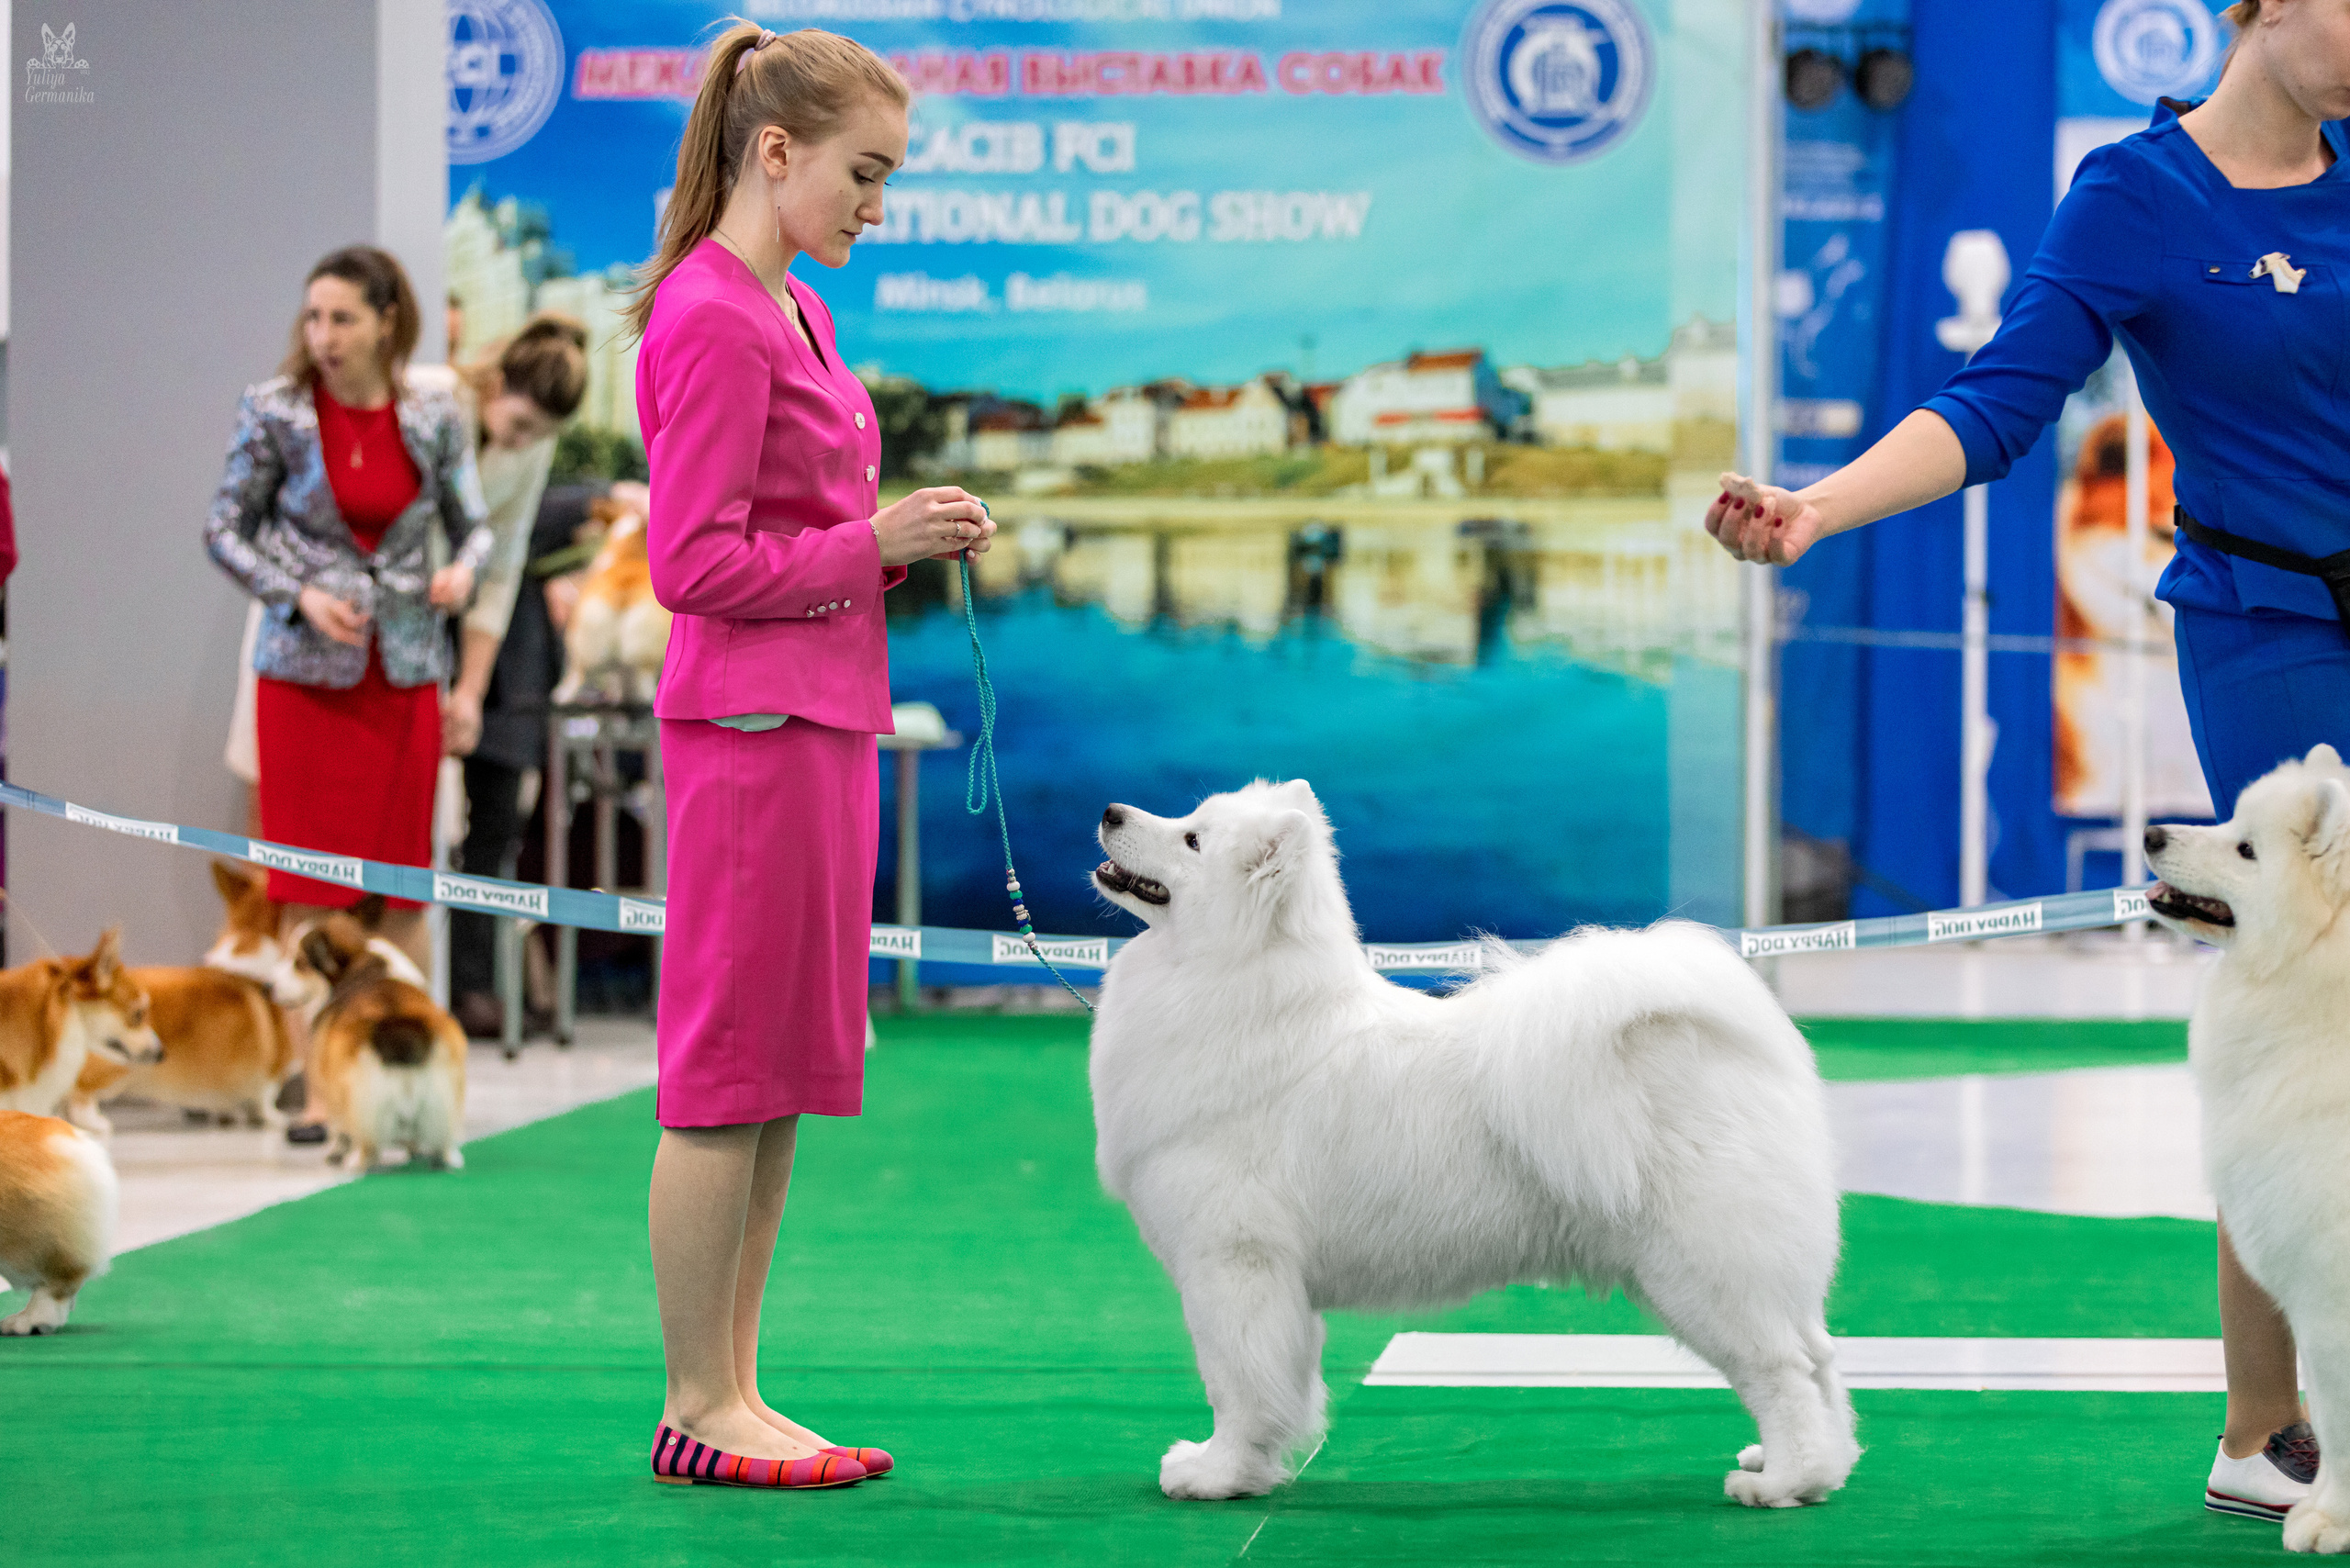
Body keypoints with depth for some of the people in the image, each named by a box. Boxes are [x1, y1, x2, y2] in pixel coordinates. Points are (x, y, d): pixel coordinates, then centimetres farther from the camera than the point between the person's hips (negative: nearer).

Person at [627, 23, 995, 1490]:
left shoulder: (795, 312, 16)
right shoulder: (709, 321, -14)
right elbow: (697, 565, -17)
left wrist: (910, 541, 6)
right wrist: (875, 543, -14)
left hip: (825, 717, 10)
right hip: (751, 724, -10)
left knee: (790, 1073, 11)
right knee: (731, 1070, -4)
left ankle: (738, 1390, 16)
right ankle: (698, 1407, 2)